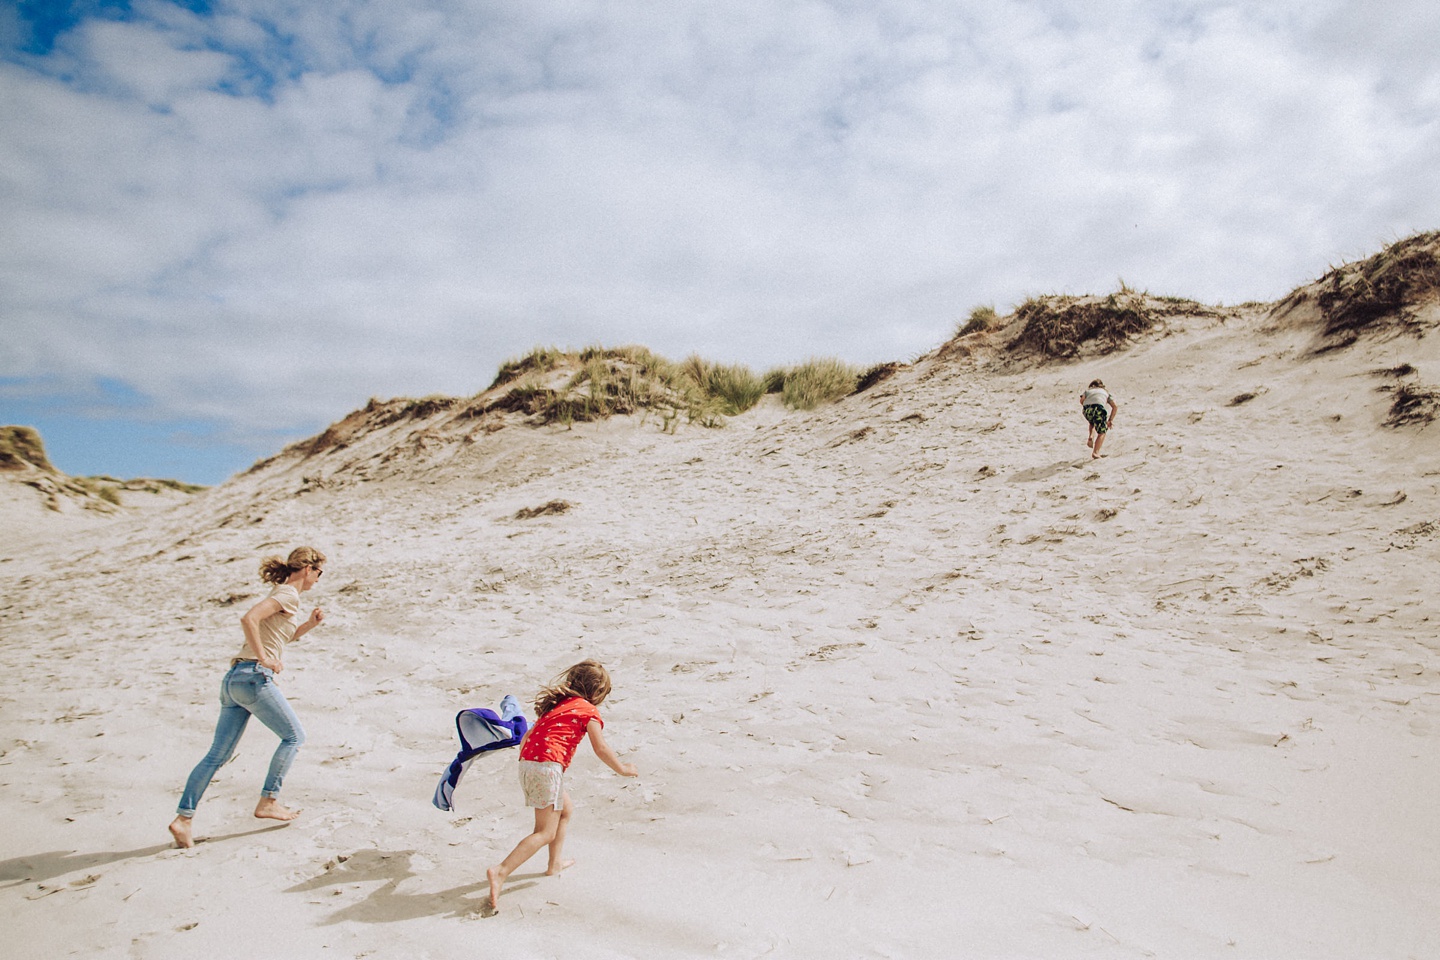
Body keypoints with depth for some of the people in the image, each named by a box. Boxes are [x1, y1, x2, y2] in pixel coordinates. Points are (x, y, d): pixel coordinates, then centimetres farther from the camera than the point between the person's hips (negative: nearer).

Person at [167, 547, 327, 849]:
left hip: (234, 680, 9)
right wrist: (264, 659, -18)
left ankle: (184, 818, 5)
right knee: (294, 735, 4)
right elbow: (248, 619, -21)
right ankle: (268, 801, 6)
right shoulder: (288, 594, -6)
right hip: (254, 676, -9)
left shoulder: (284, 595, 23)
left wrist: (310, 624, 20)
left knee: (218, 755, 7)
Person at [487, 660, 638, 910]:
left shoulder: (557, 703, 24)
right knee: (546, 832, -5)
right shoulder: (587, 710, 2)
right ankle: (501, 872, -19)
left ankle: (555, 863, 33)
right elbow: (600, 748, -4)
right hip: (547, 767, -9)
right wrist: (622, 769, 9)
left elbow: (529, 734, 27)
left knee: (565, 810, 27)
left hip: (527, 763, 9)